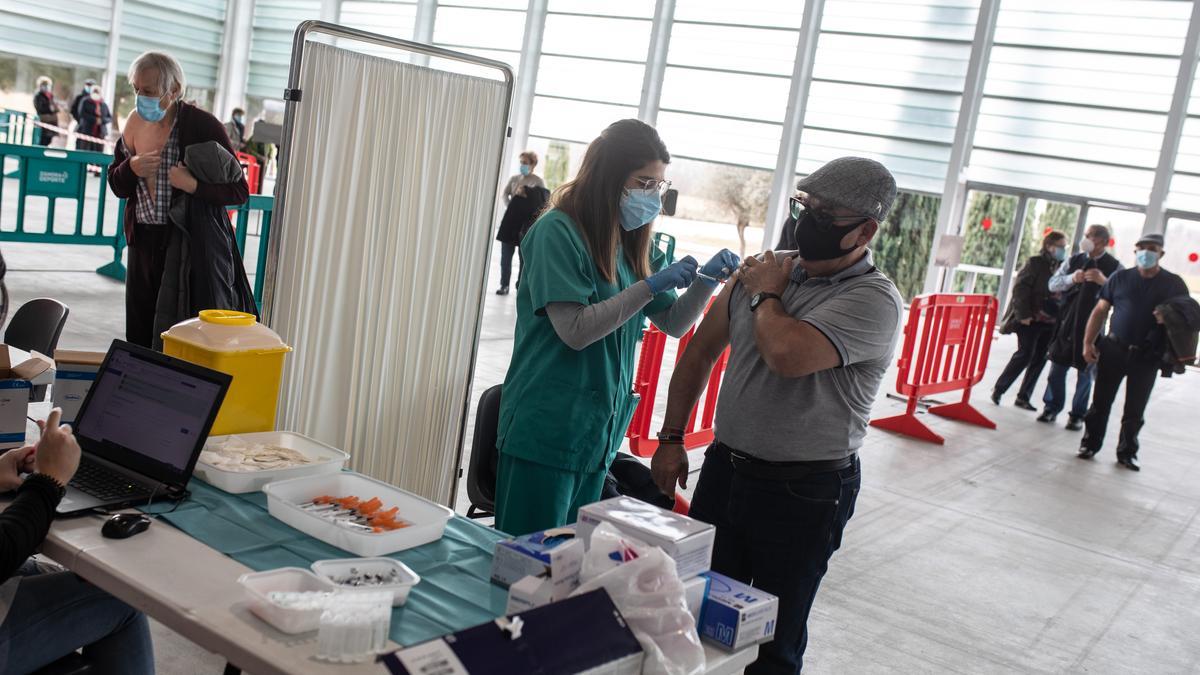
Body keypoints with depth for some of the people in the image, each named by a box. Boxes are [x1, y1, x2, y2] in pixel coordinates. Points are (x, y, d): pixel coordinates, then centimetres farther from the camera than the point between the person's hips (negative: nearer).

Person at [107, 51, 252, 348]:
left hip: (195, 246, -6)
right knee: (139, 337, 12)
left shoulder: (202, 125, -9)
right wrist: (132, 167, -5)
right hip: (144, 243, 6)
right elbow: (118, 187, 17)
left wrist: (193, 185, -25)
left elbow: (239, 191, -10)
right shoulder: (135, 124, 9)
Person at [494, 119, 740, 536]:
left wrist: (706, 280, -5)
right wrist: (652, 285, -21)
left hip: (598, 434, 7)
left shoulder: (631, 244, 11)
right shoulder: (557, 231, -12)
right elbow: (575, 330, -21)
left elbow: (674, 323, 13)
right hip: (545, 432, -7)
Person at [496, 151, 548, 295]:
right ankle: (504, 285, 11)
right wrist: (509, 206, 0)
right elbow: (505, 194, 17)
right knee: (506, 255, 4)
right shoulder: (514, 178, 9)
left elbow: (543, 202, -9)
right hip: (511, 219, 4)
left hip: (527, 222, -4)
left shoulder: (538, 182, -3)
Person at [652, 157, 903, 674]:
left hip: (803, 493, -5)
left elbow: (787, 354, -33)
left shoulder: (873, 299, -16)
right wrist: (671, 438, 10)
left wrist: (765, 295, -13)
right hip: (723, 468, 6)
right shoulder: (767, 267, 4)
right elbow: (701, 351, 12)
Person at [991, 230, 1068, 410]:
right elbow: (1020, 288, -10)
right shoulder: (1036, 263, -5)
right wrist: (1023, 315, -14)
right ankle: (998, 389, 7)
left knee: (1040, 359, 5)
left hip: (1049, 322, 5)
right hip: (1031, 319, -5)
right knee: (1025, 354, -7)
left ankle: (1023, 397, 13)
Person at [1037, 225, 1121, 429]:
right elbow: (1053, 284, 5)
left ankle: (1078, 415, 15)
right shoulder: (1075, 260, 7)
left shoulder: (1114, 266, -4)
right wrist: (1072, 278, -13)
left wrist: (1103, 282, -26)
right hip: (1067, 321, 3)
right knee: (1057, 366, 8)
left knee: (1085, 371, 5)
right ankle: (1051, 407, 21)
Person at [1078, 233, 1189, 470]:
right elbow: (1100, 311, 5)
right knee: (1101, 402, 5)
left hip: (1147, 357, 0)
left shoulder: (1174, 284, 3)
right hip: (1113, 350, 0)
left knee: (1135, 411, 8)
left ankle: (1127, 453, 20)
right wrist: (1088, 342, -2)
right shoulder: (1120, 278, 3)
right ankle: (1090, 444, 16)